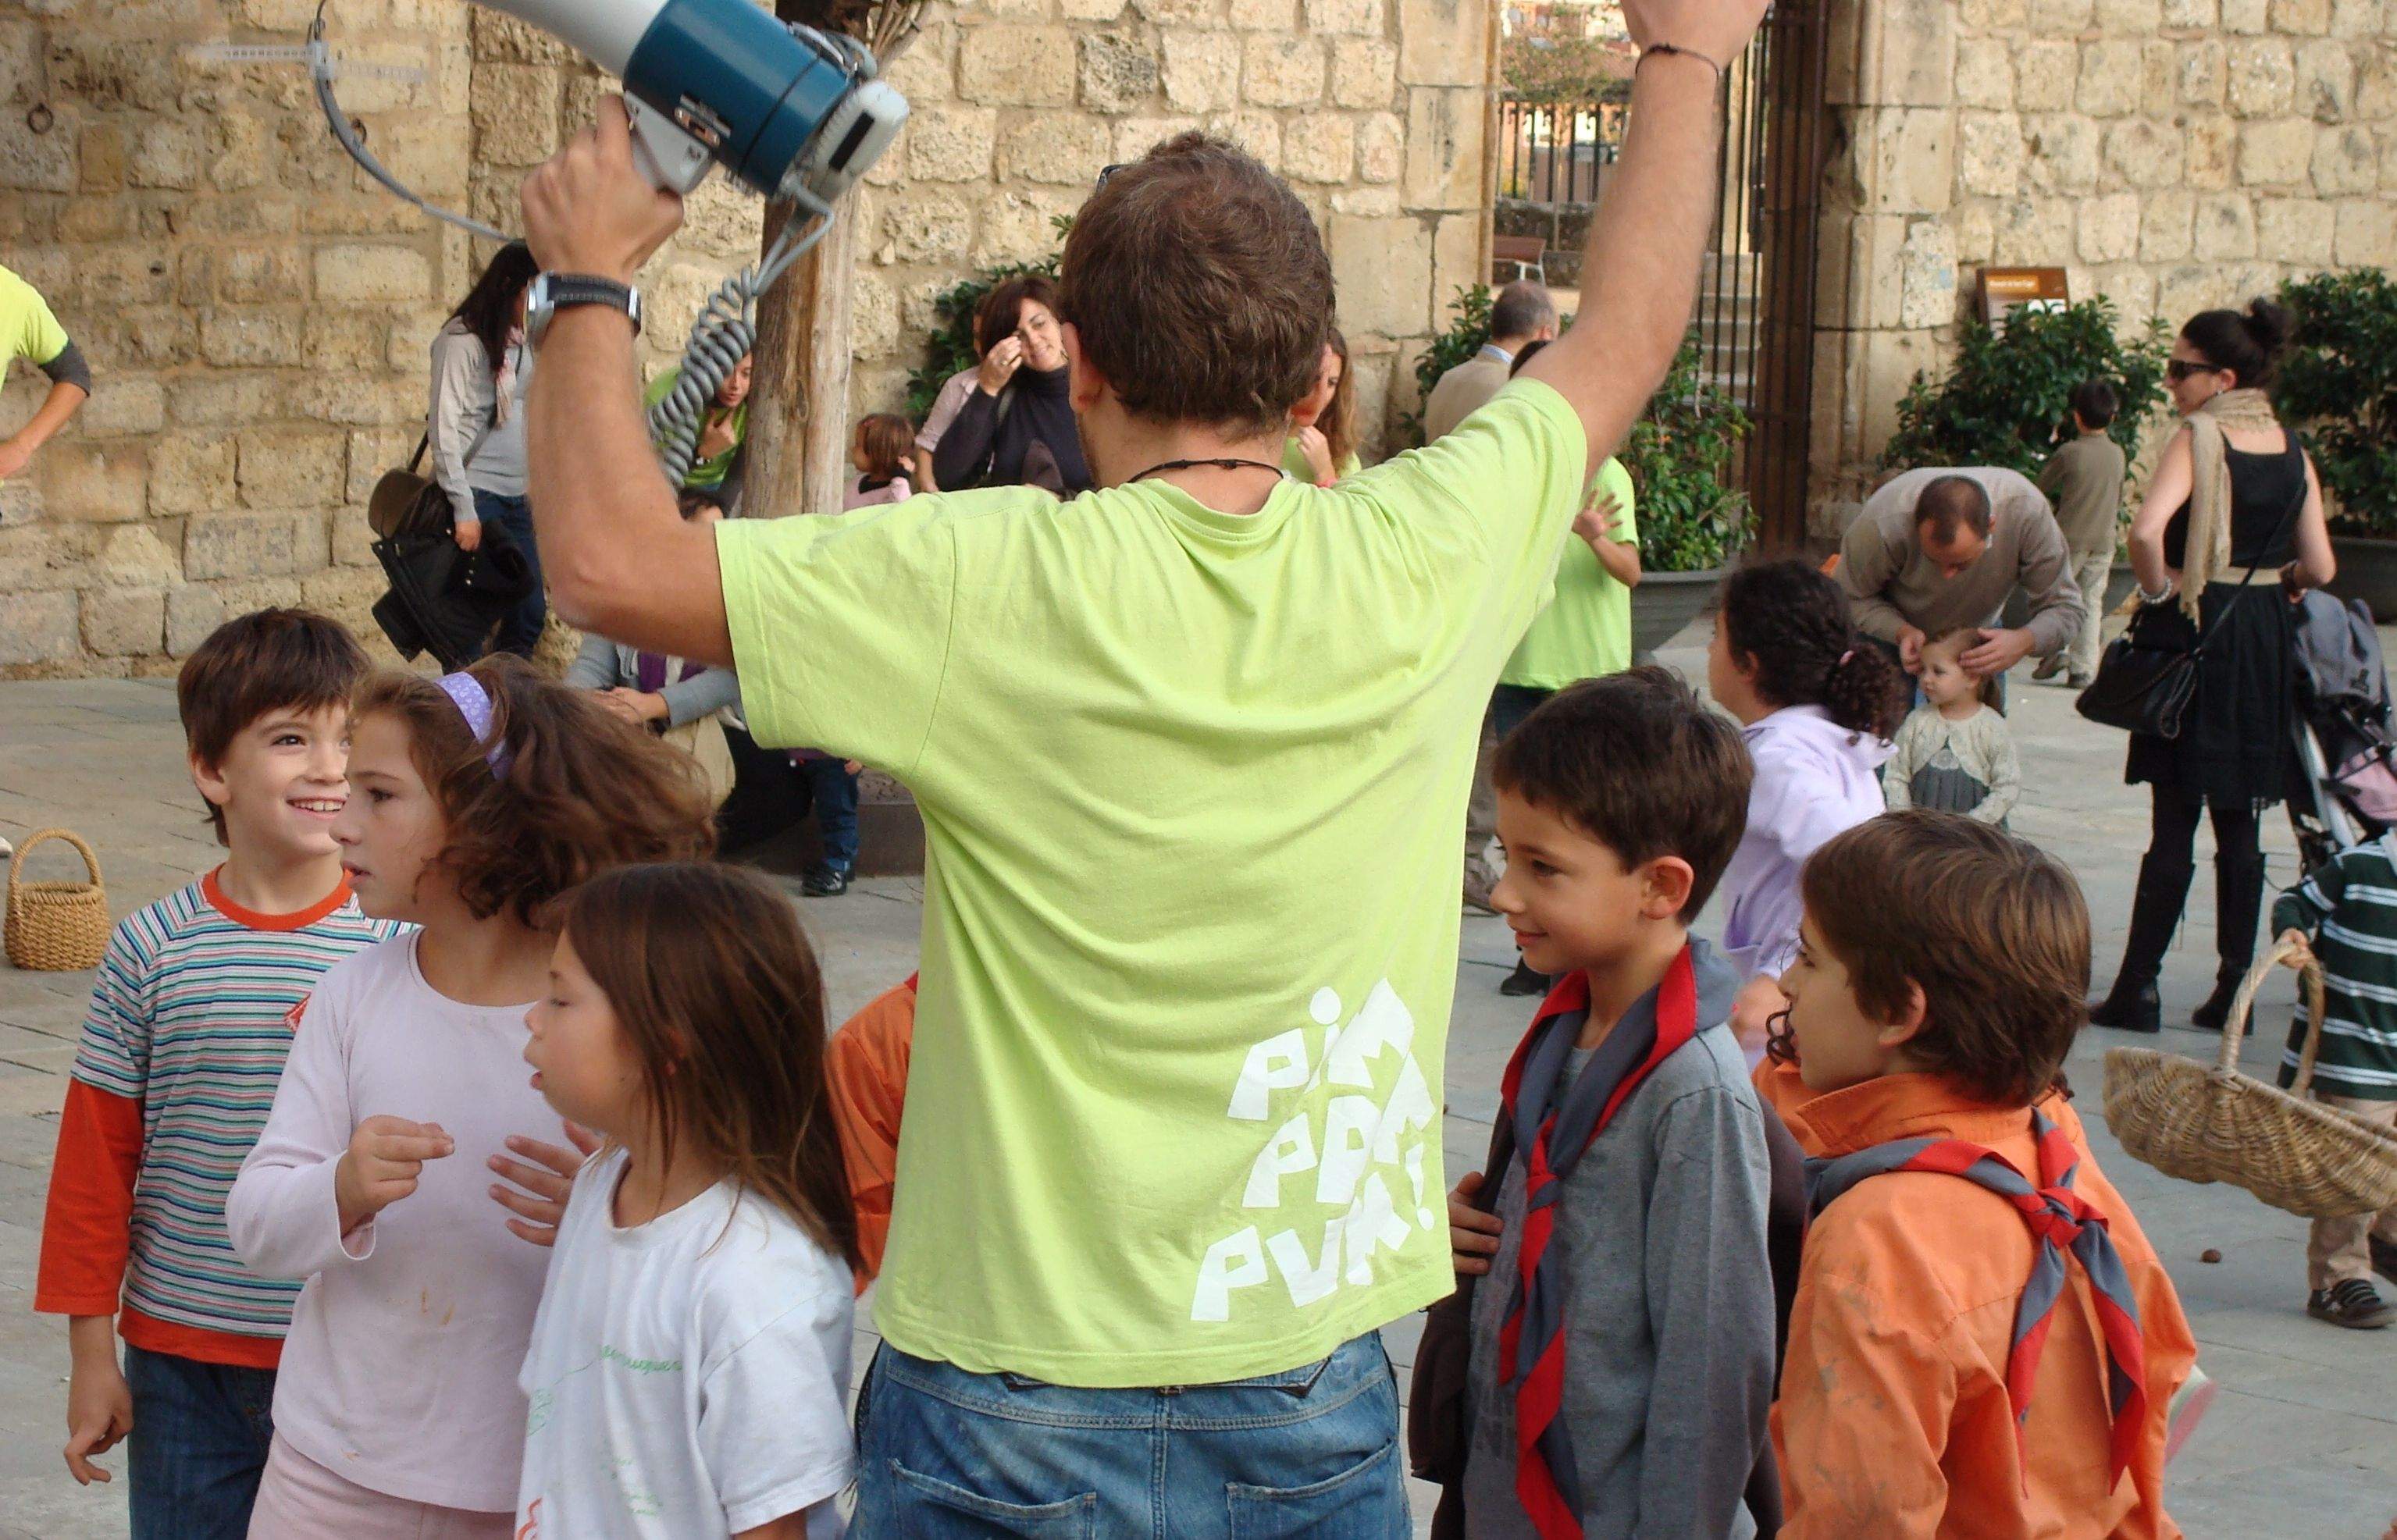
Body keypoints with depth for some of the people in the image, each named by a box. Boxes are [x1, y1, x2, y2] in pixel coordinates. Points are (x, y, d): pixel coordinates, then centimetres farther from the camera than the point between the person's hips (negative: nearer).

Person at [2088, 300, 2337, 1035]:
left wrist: (2158, 590, -12)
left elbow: (2147, 531, -29)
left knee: (2173, 821, -2)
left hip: (2194, 631, -5)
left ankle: (2137, 990, 2)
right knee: (2238, 825, 12)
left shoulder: (2199, 440, -13)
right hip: (2264, 638, 6)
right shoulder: (2293, 451, 5)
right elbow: (2319, 568, 4)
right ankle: (2235, 987, 12)